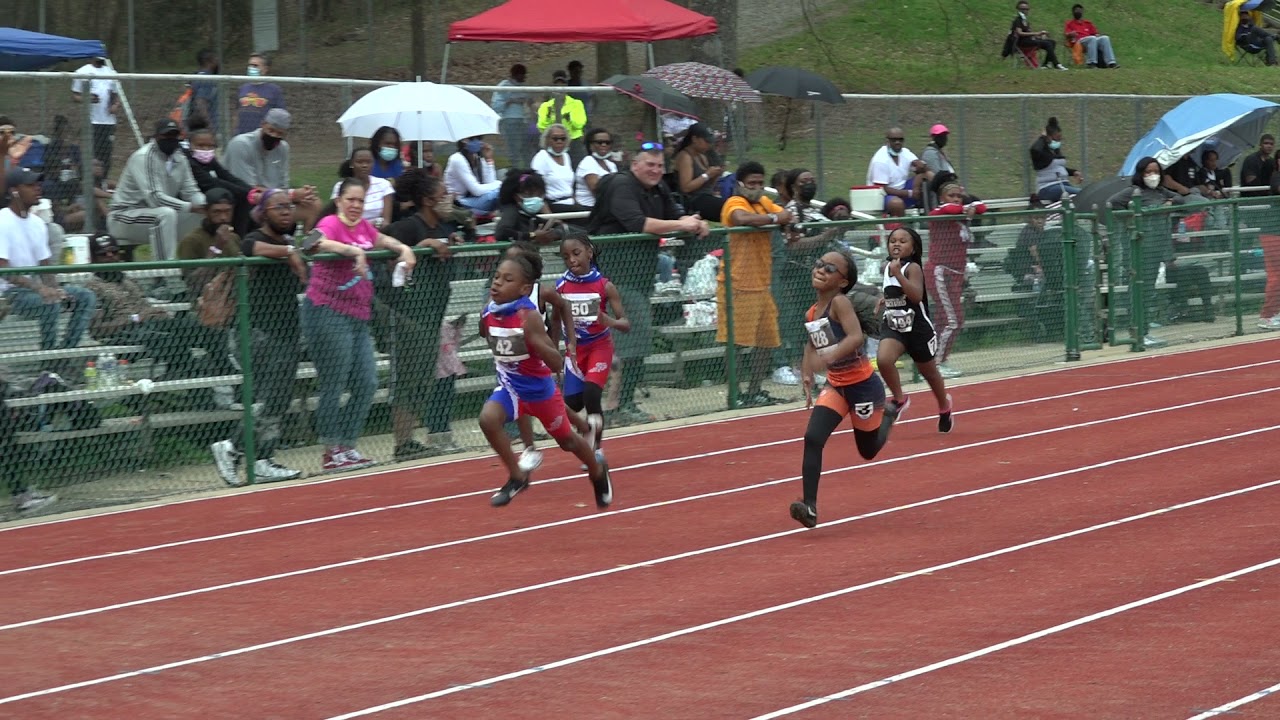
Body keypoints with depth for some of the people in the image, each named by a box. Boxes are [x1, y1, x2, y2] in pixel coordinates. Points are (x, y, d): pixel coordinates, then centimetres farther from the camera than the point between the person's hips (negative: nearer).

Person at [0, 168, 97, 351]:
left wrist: (55, 289, -7)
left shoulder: (38, 223, 12)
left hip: (35, 287, 9)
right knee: (50, 303, -33)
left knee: (86, 297, -2)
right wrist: (39, 288, -31)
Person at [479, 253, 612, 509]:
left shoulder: (529, 316, -28)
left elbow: (557, 364, -33)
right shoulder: (489, 313, -13)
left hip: (540, 389, -4)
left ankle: (598, 471, 51)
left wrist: (534, 339, -46)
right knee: (488, 419, -27)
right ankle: (517, 477, -6)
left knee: (566, 440, 18)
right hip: (510, 387, 4)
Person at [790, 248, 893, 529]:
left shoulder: (840, 303, -21)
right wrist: (807, 375, 5)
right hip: (835, 386, 6)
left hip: (862, 386, -5)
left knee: (868, 450, 14)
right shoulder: (811, 312, 0)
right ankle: (810, 507, -16)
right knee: (813, 438, -16)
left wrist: (829, 357, -50)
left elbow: (857, 337, -36)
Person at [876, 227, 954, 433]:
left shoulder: (912, 268, -17)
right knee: (883, 359, -26)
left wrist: (898, 274, -39)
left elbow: (916, 296, -33)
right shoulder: (887, 267, 3)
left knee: (929, 372, 16)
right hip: (893, 327, 4)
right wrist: (886, 300, 8)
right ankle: (899, 400, -3)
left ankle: (944, 406, 45)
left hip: (918, 328, -4)